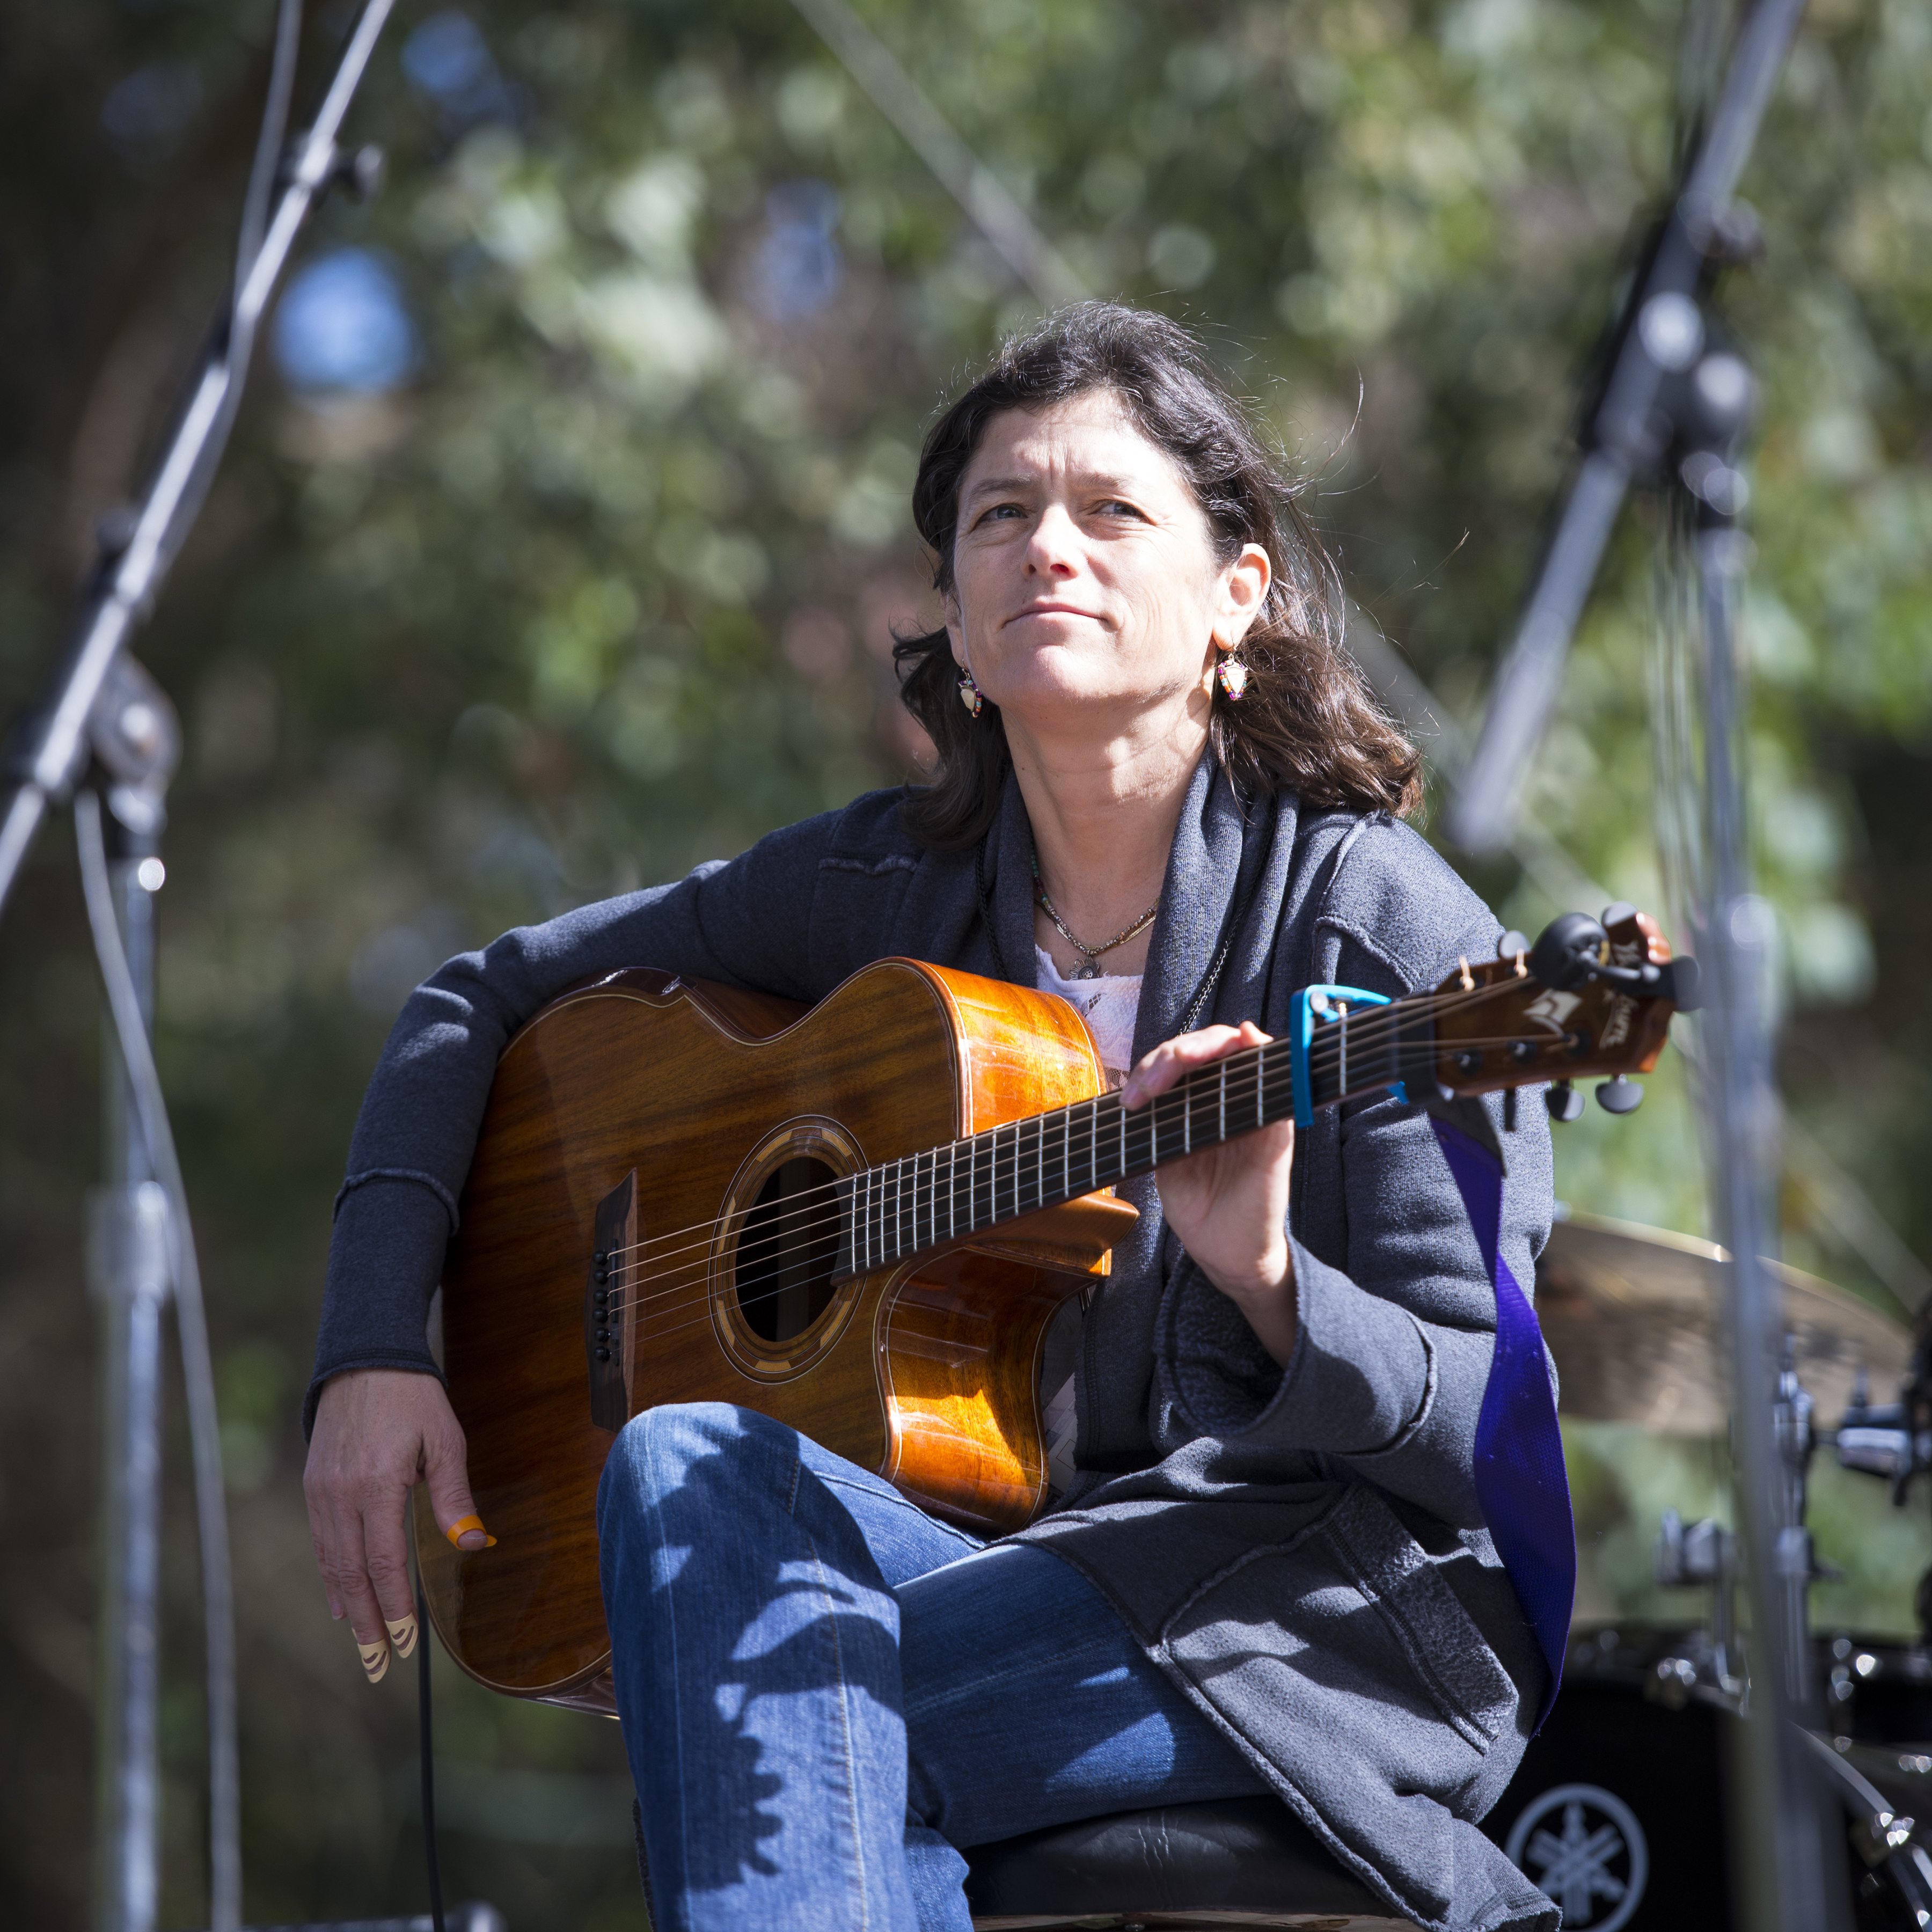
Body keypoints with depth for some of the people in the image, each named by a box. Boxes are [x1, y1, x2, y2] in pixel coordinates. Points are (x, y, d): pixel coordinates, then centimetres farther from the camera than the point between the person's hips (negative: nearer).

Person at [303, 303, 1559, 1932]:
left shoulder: (1385, 931, -8)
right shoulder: (887, 885, 7)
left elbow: (1481, 1439, -11)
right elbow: (485, 999, 17)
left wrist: (1265, 1278, -33)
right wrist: (375, 1353, 2)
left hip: (1334, 1629, -5)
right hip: (995, 1544, 5)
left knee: (774, 1700, -32)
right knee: (691, 1464, -29)